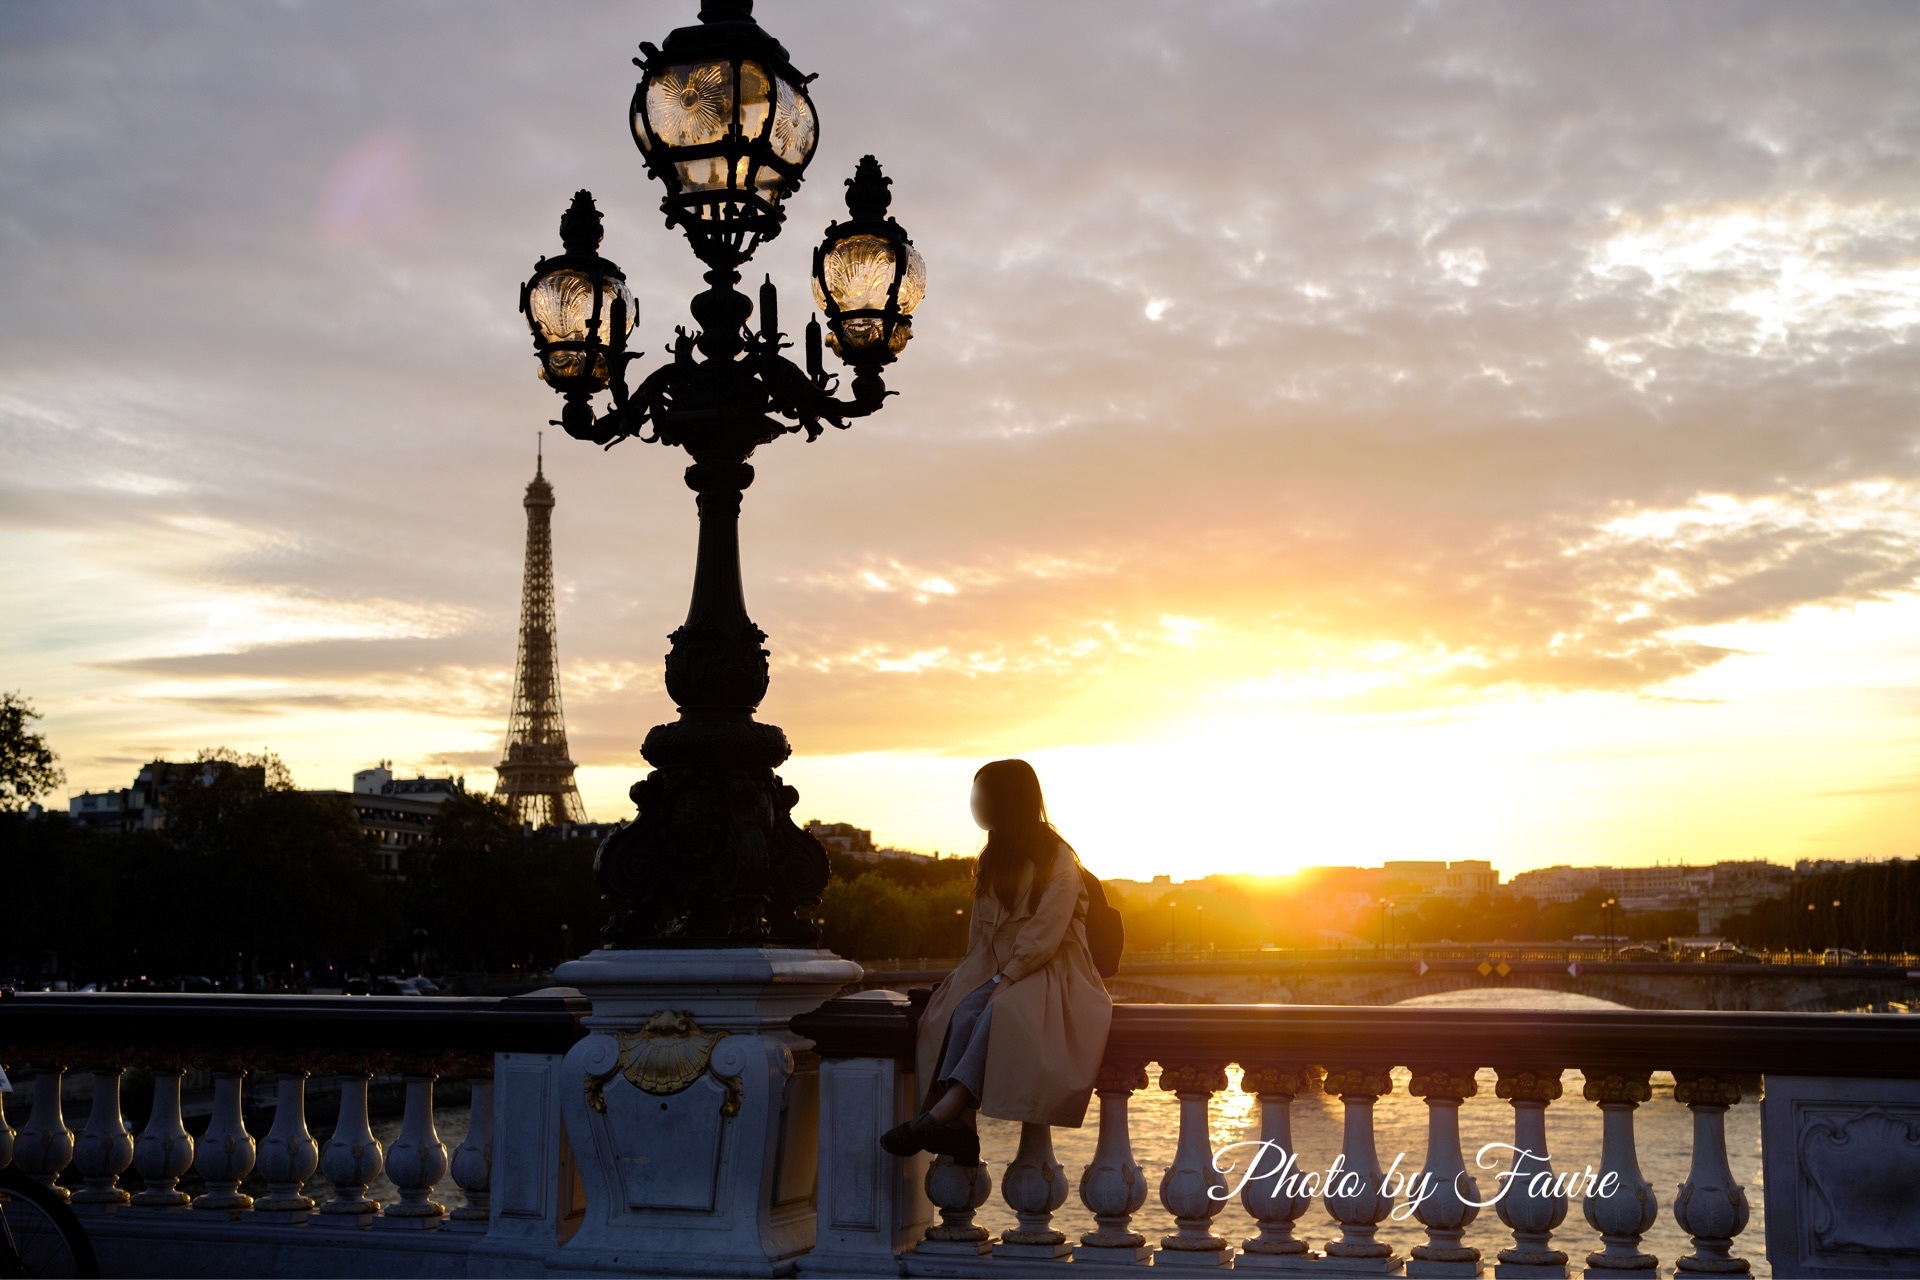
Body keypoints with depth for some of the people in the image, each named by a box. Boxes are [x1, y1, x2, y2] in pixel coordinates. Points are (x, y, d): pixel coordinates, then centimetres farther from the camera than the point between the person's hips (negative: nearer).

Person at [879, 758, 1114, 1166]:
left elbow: (1045, 933, -15)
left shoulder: (1058, 859, -5)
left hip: (1051, 972, -6)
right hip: (997, 971, 6)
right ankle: (958, 1126, -37)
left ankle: (942, 1113, -42)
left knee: (1001, 1012, -36)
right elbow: (980, 929, 15)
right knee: (961, 1011, -26)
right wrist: (973, 974, -3)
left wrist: (1007, 979, -23)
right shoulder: (994, 858, 17)